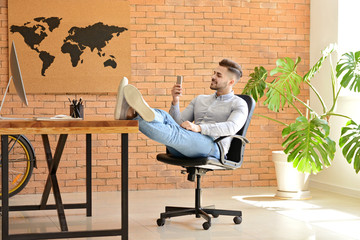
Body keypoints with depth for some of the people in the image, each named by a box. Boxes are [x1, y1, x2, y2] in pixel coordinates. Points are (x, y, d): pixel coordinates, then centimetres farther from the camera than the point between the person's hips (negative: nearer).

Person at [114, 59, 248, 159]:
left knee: (174, 133, -34)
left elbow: (231, 127, -12)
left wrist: (198, 128, -22)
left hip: (213, 147, -6)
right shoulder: (200, 99, 31)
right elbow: (178, 122, 21)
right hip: (184, 150, 6)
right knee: (162, 116, -21)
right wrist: (175, 101, 2)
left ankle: (132, 115, -56)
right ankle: (129, 112, -51)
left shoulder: (239, 104, 11)